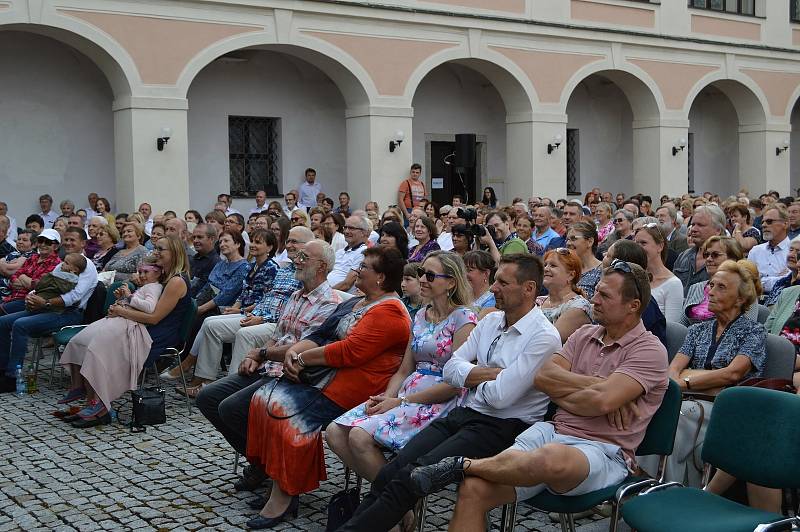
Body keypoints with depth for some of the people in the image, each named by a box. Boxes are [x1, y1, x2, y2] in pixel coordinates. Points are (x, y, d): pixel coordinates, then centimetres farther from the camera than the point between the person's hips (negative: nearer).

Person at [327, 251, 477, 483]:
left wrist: (401, 401, -14)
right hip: (407, 395, 8)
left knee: (360, 436, -26)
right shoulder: (420, 316, 18)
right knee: (335, 432, -11)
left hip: (440, 402, -8)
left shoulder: (463, 318, -6)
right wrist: (386, 398, -4)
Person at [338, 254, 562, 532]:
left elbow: (500, 395, -18)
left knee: (410, 477, -23)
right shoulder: (491, 321, 13)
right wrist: (492, 373, -8)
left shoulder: (544, 337, -11)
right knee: (388, 473, -13)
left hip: (502, 427, -7)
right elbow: (451, 369, 7)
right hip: (463, 414, 7)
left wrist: (473, 376, 1)